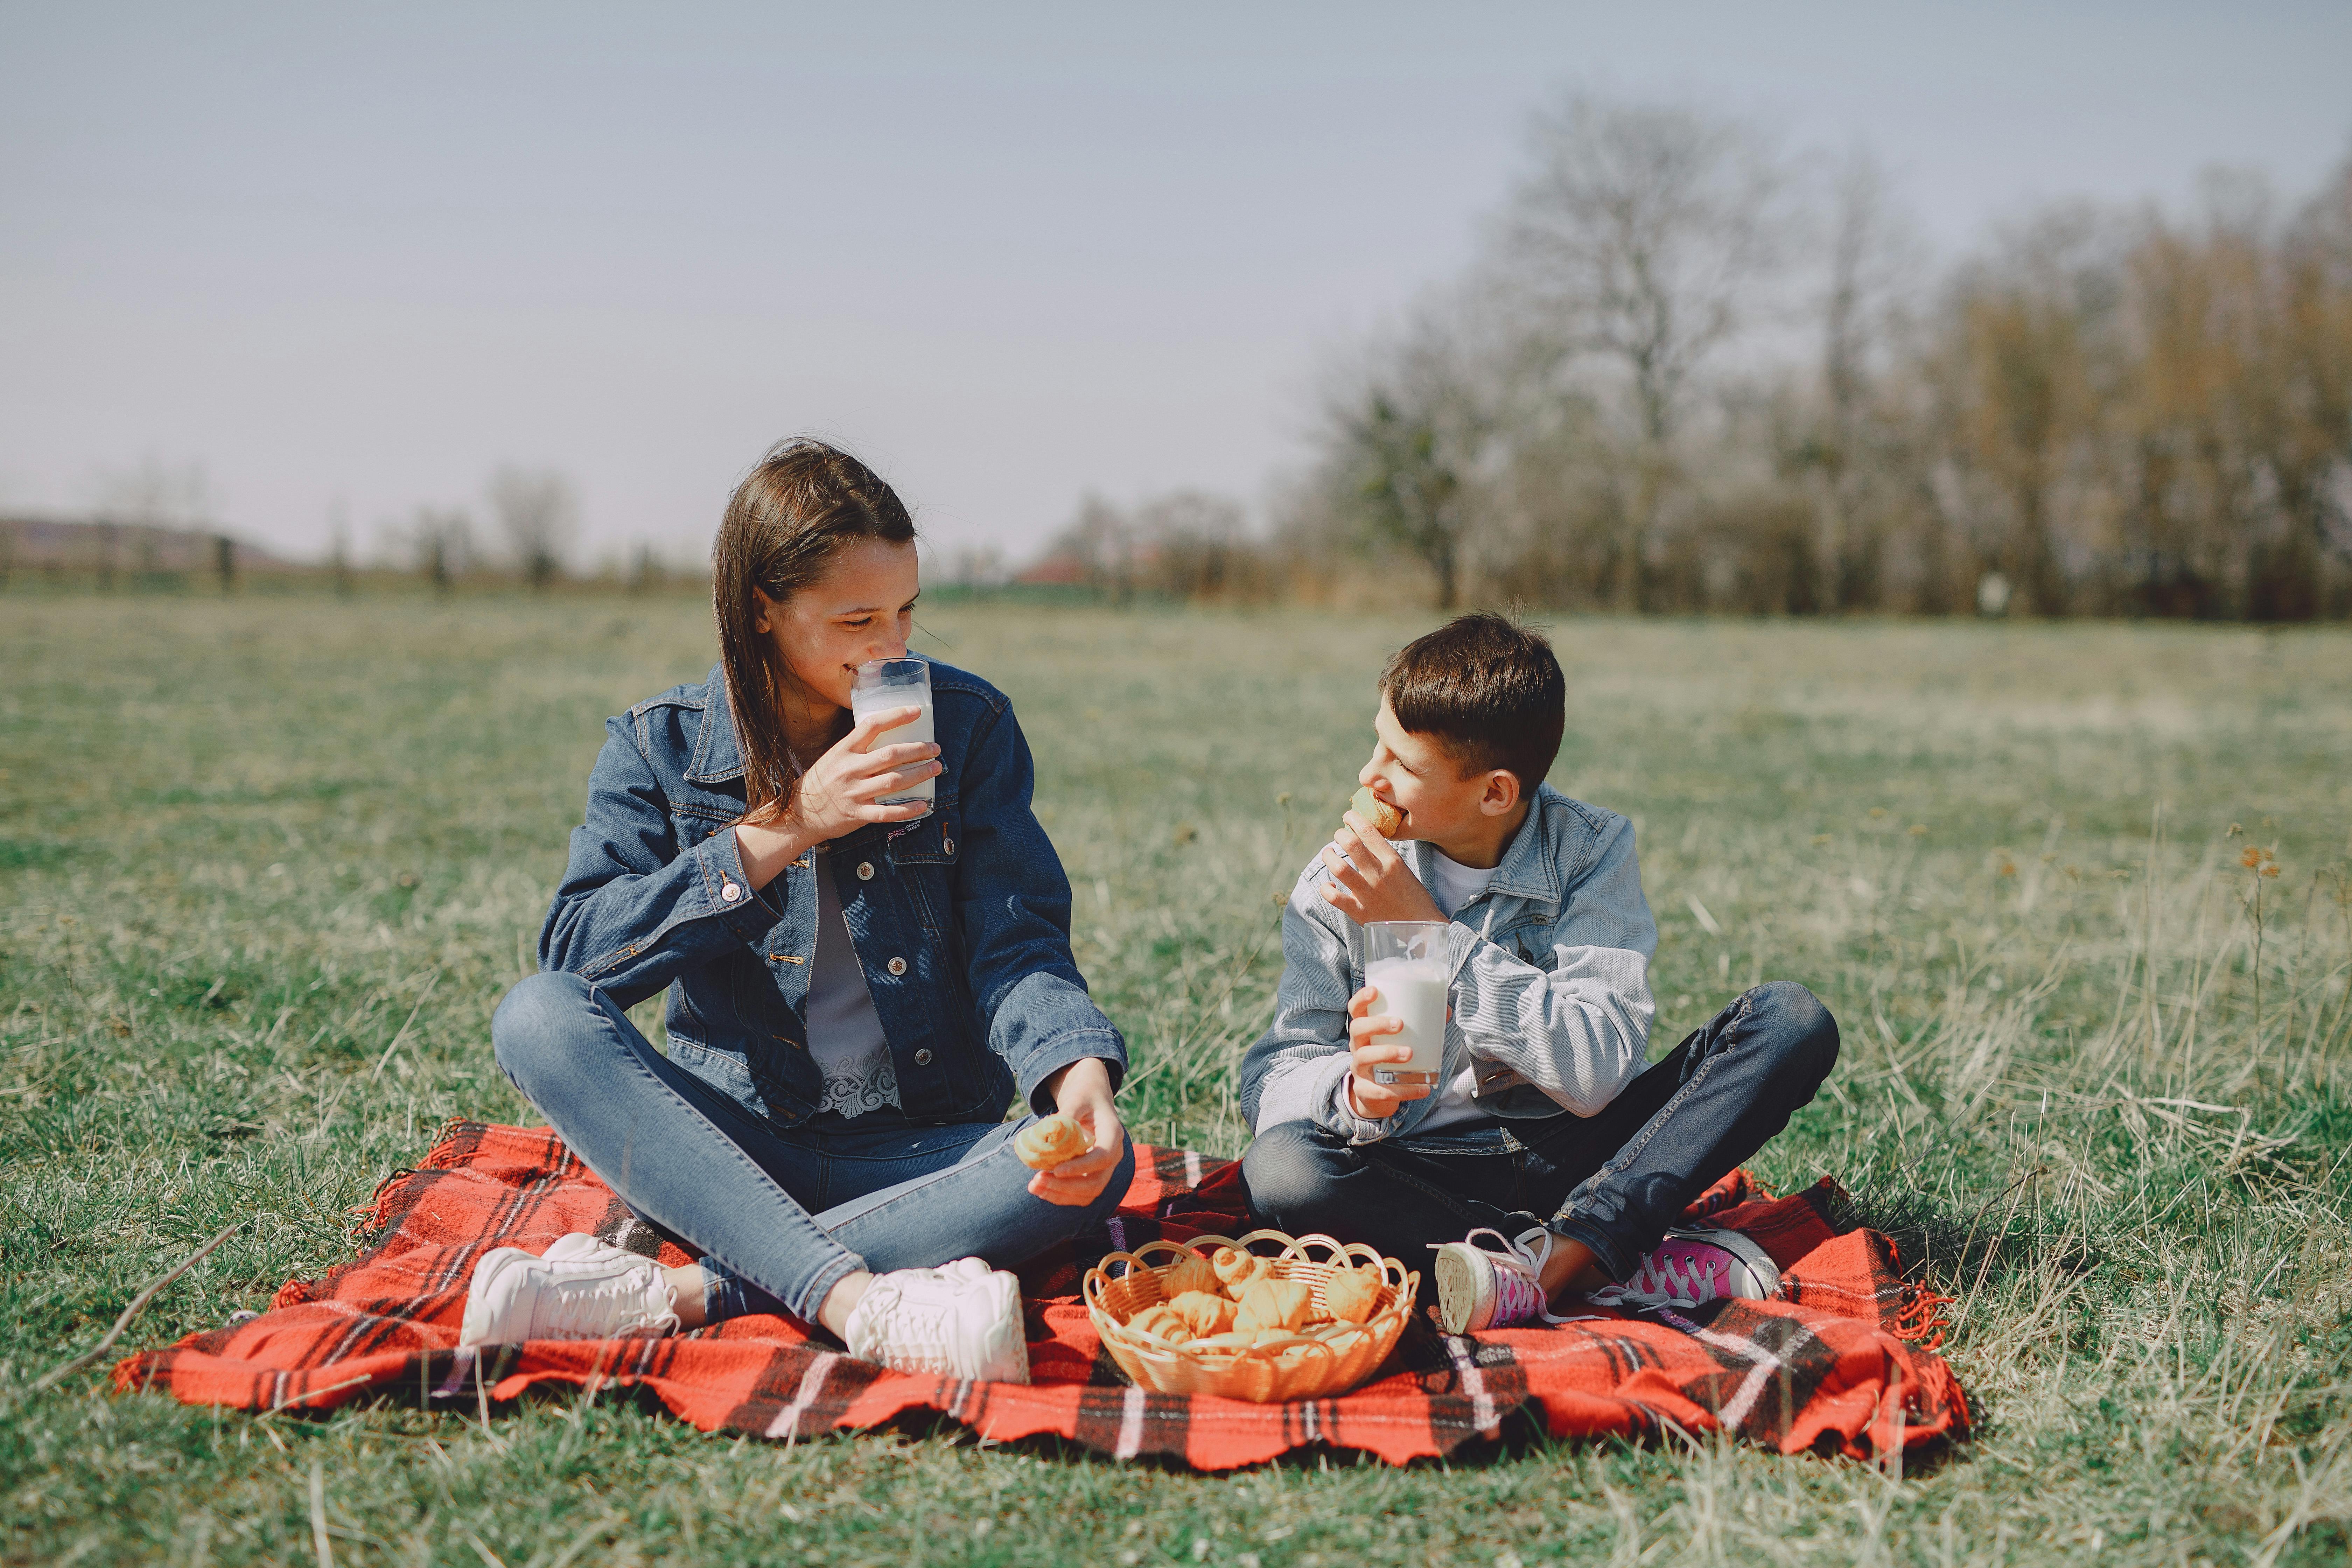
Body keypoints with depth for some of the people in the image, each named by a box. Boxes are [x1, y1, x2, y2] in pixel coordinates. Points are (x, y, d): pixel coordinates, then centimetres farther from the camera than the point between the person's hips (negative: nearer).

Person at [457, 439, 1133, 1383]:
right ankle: (858, 1302, -41)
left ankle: (678, 1292, -33)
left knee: (1095, 1164, -29)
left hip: (919, 1153, 0)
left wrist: (1082, 1074, -28)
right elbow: (576, 952, -12)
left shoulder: (966, 726, 1)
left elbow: (1017, 945, -6)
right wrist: (785, 829, -18)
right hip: (729, 1148, 0)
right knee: (536, 1017, -24)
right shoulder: (659, 747, 1)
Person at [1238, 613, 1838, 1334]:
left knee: (1792, 1021, -19)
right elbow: (1274, 1078, -9)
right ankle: (1624, 1262, -27)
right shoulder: (1338, 885, -6)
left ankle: (1563, 1255, -30)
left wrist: (1430, 931, -24)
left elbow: (1599, 1074, -21)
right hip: (1425, 1172, 0)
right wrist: (1355, 1091, -33)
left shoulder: (1590, 848, -9)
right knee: (1279, 1170, -33)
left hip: (1571, 1156, 0)